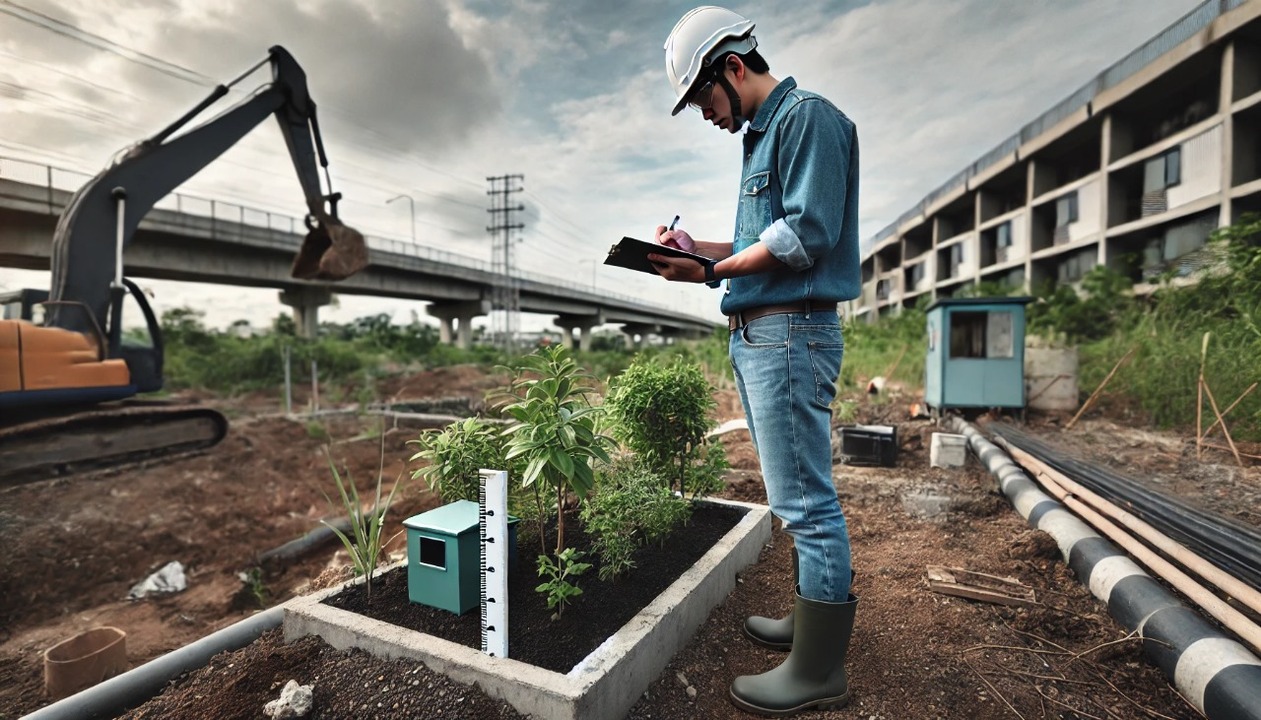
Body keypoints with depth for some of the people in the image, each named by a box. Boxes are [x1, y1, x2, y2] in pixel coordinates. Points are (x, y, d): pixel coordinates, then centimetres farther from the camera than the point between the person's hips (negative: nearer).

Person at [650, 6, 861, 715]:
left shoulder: (808, 116, -6)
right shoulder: (764, 134, 23)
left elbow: (806, 236, -18)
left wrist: (712, 271, -13)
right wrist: (699, 247, 10)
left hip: (791, 332, -10)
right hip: (758, 334, 10)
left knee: (806, 502, -3)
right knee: (800, 496, 17)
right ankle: (816, 619, 34)